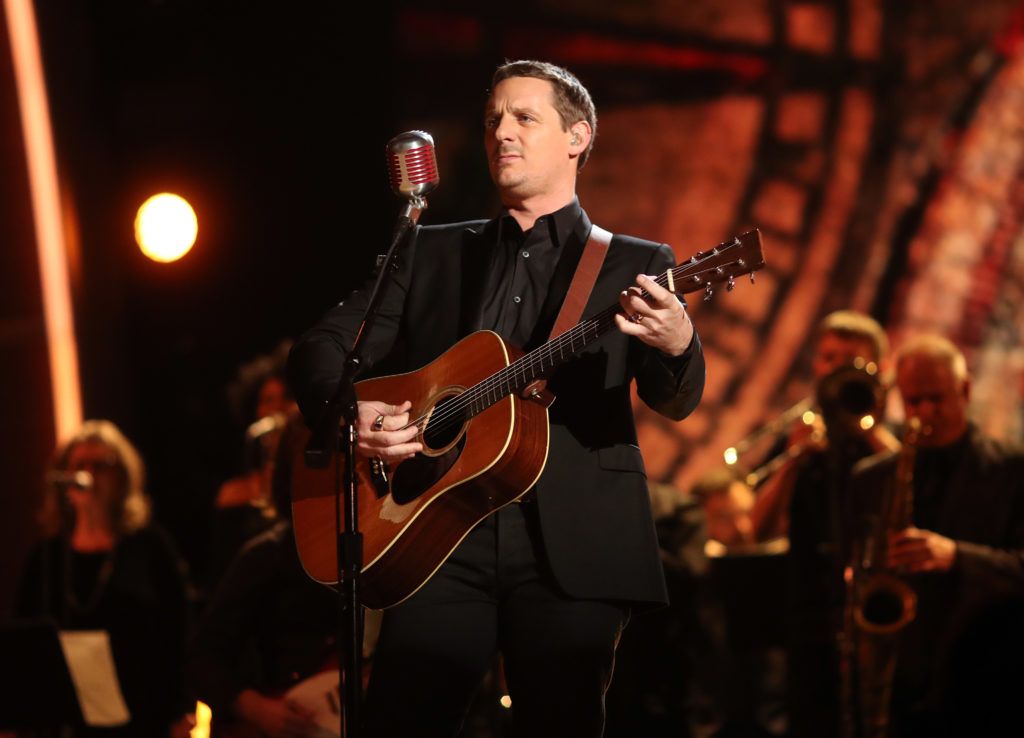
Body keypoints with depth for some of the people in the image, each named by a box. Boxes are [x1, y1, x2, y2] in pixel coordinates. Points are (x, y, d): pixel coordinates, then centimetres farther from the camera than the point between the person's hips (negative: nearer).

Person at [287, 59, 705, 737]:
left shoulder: (637, 267, 10)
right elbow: (321, 347, 14)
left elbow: (675, 402, -4)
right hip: (442, 541, 2)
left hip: (573, 549, -1)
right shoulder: (431, 254, 17)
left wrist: (677, 345, -28)